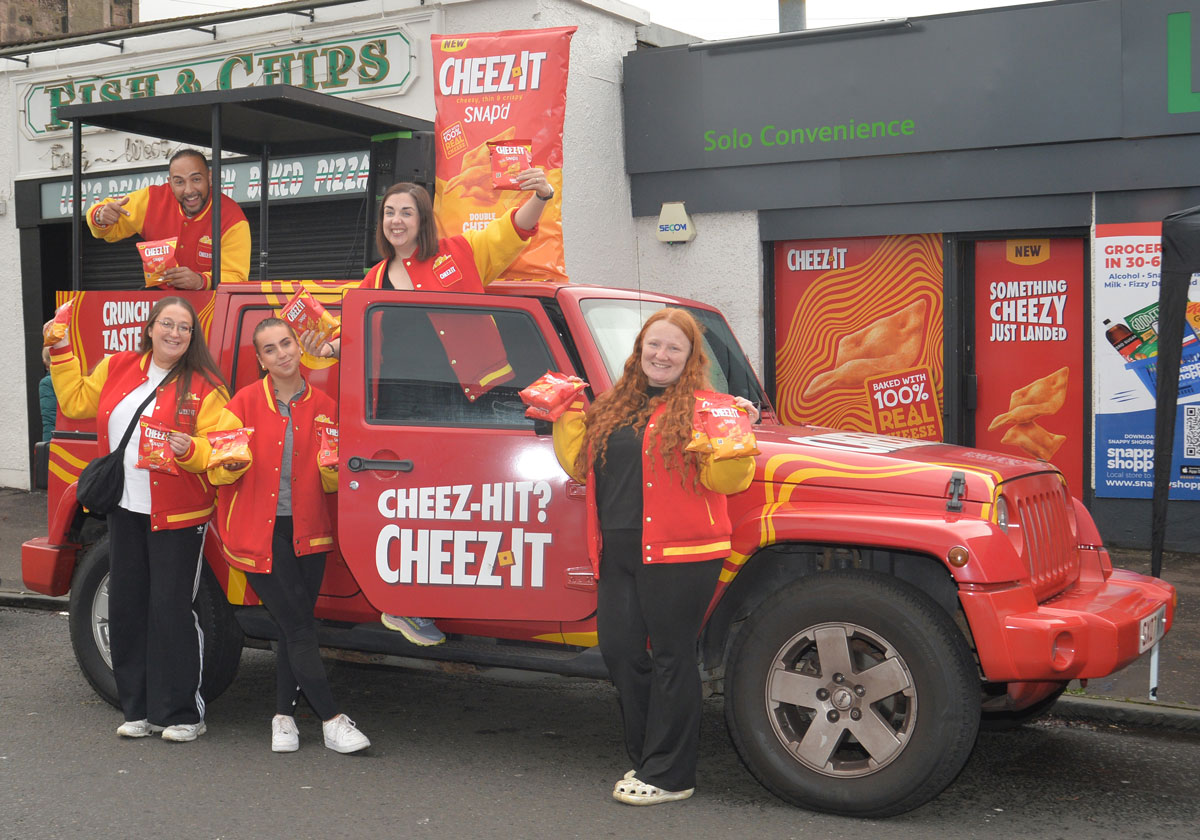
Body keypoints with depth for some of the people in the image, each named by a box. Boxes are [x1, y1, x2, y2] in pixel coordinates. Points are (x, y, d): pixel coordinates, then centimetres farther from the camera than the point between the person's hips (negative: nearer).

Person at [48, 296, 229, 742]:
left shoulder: (204, 387, -8)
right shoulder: (117, 368, 8)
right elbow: (76, 401, 19)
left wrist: (189, 451, -28)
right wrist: (61, 352, 16)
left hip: (177, 516, -6)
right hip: (125, 509, 6)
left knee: (171, 610, -4)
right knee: (127, 608, 10)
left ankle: (181, 713, 7)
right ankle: (139, 709, 22)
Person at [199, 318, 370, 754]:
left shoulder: (323, 406, 7)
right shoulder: (246, 402, 1)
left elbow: (331, 484, 10)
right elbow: (216, 472, -1)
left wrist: (333, 466, -13)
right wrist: (232, 463, -23)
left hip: (306, 533, 3)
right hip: (259, 533, -3)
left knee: (295, 627, 6)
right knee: (298, 627, -7)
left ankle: (284, 716, 19)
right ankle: (332, 719, -5)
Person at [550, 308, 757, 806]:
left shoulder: (702, 408, -4)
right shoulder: (613, 407, 15)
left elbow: (725, 479, -11)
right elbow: (581, 464, 20)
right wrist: (565, 417, 13)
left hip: (678, 554, -6)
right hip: (618, 553, 7)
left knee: (671, 657, 2)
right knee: (619, 650, 10)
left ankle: (669, 775, 12)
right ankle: (647, 759, 26)